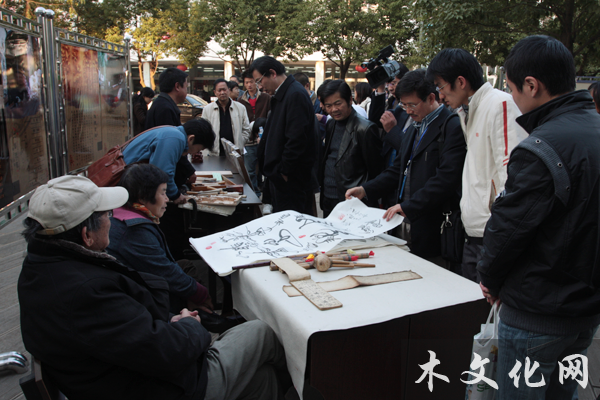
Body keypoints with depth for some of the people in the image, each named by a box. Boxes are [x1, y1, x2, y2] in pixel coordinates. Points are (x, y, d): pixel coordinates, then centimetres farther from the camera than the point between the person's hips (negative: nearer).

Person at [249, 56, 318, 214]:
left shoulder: (296, 95, -18)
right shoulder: (280, 95, 14)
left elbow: (297, 138, -22)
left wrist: (284, 170, -17)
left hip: (291, 177, -10)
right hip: (279, 173, 10)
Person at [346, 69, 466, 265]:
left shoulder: (452, 126, -12)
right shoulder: (415, 126, 18)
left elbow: (446, 178, -20)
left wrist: (408, 206, -21)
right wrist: (365, 189, 9)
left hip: (432, 226, -8)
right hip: (406, 222, 8)